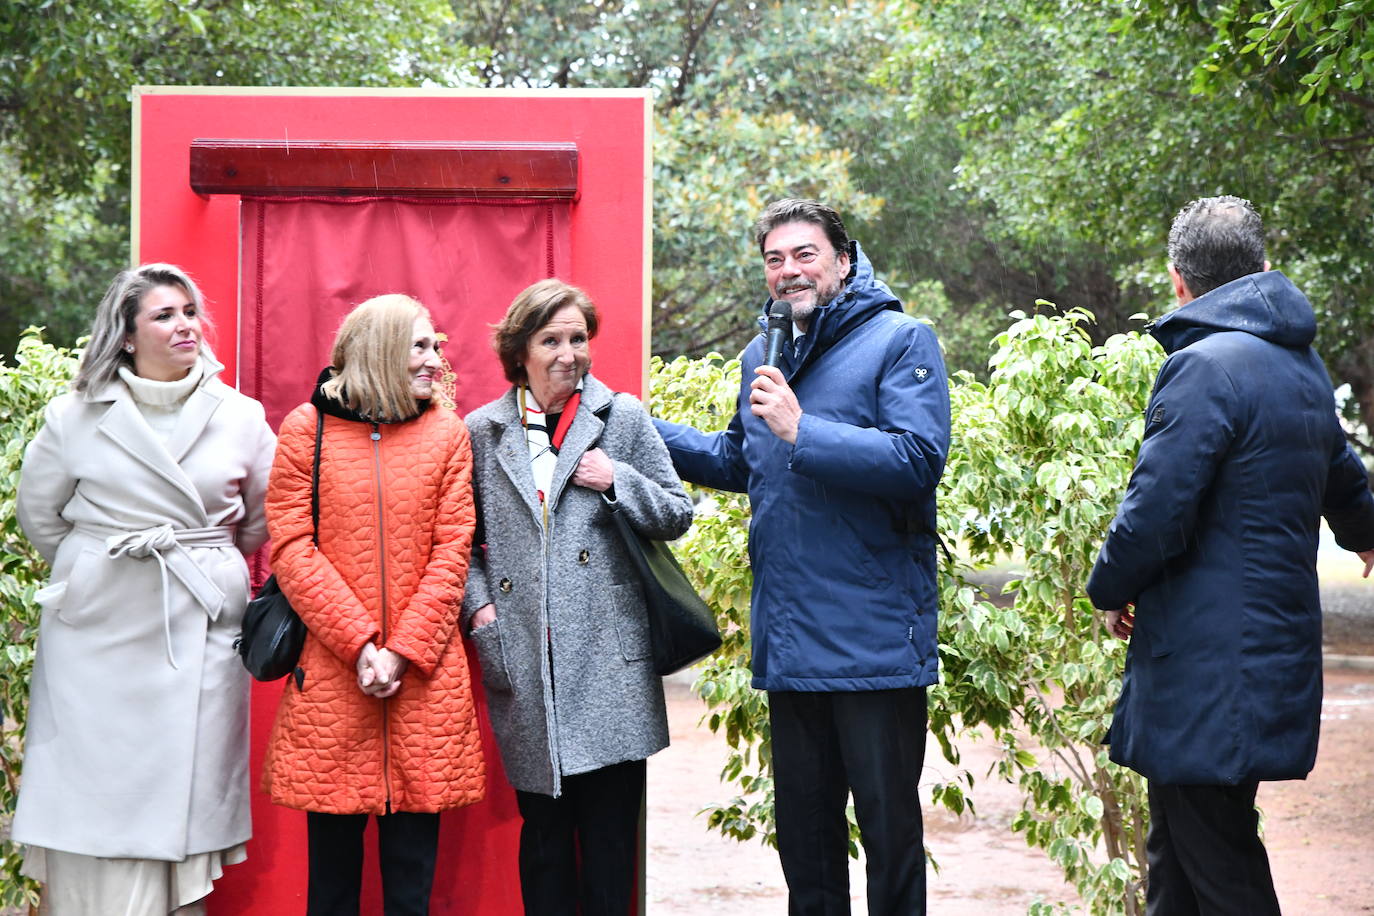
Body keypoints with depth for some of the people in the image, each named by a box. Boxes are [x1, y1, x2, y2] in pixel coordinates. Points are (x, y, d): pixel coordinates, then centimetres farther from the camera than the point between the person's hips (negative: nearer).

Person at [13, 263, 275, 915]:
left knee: (183, 791, 0)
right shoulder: (75, 416, 2)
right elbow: (40, 514, 13)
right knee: (94, 794, -2)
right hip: (98, 633, -1)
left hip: (199, 631, 1)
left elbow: (262, 520, 17)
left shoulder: (240, 418, 5)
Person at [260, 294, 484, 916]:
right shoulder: (306, 429, 4)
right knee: (331, 859, 4)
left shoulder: (447, 433, 8)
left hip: (424, 678, 1)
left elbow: (452, 552, 3)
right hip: (329, 675, -1)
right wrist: (360, 646, -11)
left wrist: (403, 650, -9)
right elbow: (291, 547, -2)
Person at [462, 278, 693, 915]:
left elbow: (677, 516, 9)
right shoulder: (482, 431, 9)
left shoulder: (623, 417, 7)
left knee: (609, 833, 0)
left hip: (608, 657, -1)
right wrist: (479, 605, -1)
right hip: (524, 660, 1)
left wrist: (618, 480, -6)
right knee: (542, 827, 5)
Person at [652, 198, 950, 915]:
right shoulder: (762, 356, 15)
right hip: (787, 639, 7)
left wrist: (801, 431, -23)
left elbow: (919, 460, -21)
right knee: (803, 828, 15)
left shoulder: (899, 340, -7)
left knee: (889, 824, 1)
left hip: (875, 636, -7)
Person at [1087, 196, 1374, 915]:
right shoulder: (1303, 366, 16)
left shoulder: (1205, 367, -15)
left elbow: (1155, 512, -19)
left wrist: (1111, 591, 1)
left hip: (1209, 668, -9)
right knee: (1175, 857, 14)